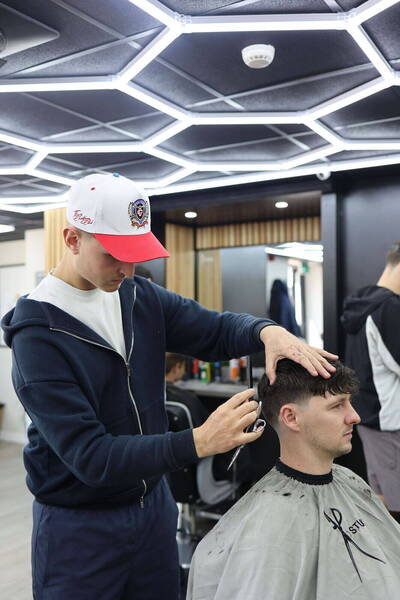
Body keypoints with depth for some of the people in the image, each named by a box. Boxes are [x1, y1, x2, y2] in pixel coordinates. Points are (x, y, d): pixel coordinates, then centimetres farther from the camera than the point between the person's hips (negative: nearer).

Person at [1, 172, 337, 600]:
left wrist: (269, 331, -24)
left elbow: (216, 330, -1)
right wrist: (197, 443, -35)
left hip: (153, 502, 6)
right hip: (79, 525, -5)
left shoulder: (139, 296, -2)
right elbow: (89, 456, -25)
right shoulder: (38, 332, -21)